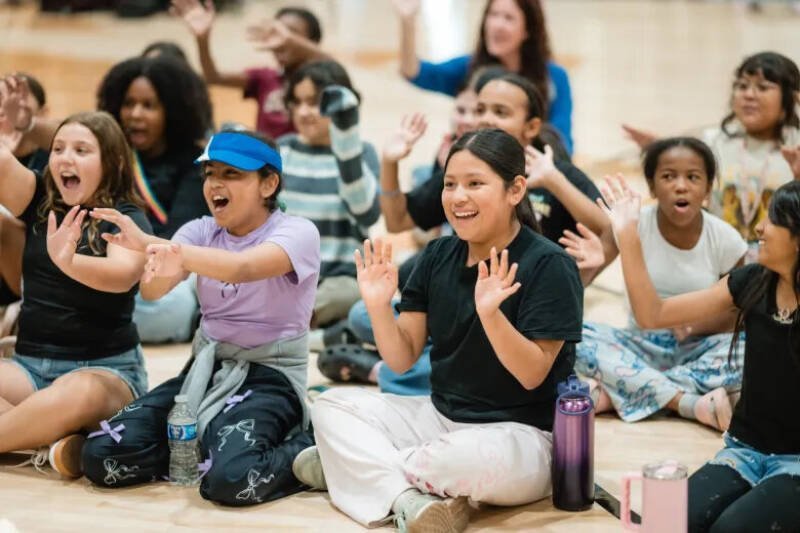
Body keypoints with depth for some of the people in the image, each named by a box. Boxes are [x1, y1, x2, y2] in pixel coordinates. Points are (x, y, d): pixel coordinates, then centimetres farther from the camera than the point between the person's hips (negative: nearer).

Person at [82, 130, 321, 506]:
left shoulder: (297, 232, -10)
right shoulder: (201, 231, 6)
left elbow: (243, 268, -31)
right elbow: (152, 291, -12)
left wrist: (153, 244, -42)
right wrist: (160, 269, -38)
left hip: (269, 376, -5)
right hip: (206, 369, 5)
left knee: (231, 476, -35)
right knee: (102, 456, -15)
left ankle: (307, 450, -5)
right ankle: (207, 443, 6)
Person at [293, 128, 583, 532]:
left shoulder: (548, 265, -14)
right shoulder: (438, 257, 3)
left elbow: (533, 375, -19)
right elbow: (402, 360, 3)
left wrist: (490, 313, -34)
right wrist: (379, 305, -16)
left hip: (521, 434, -7)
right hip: (440, 415, 7)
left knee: (481, 457, -40)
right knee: (331, 405, -3)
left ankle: (359, 465, -12)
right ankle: (409, 500, -27)